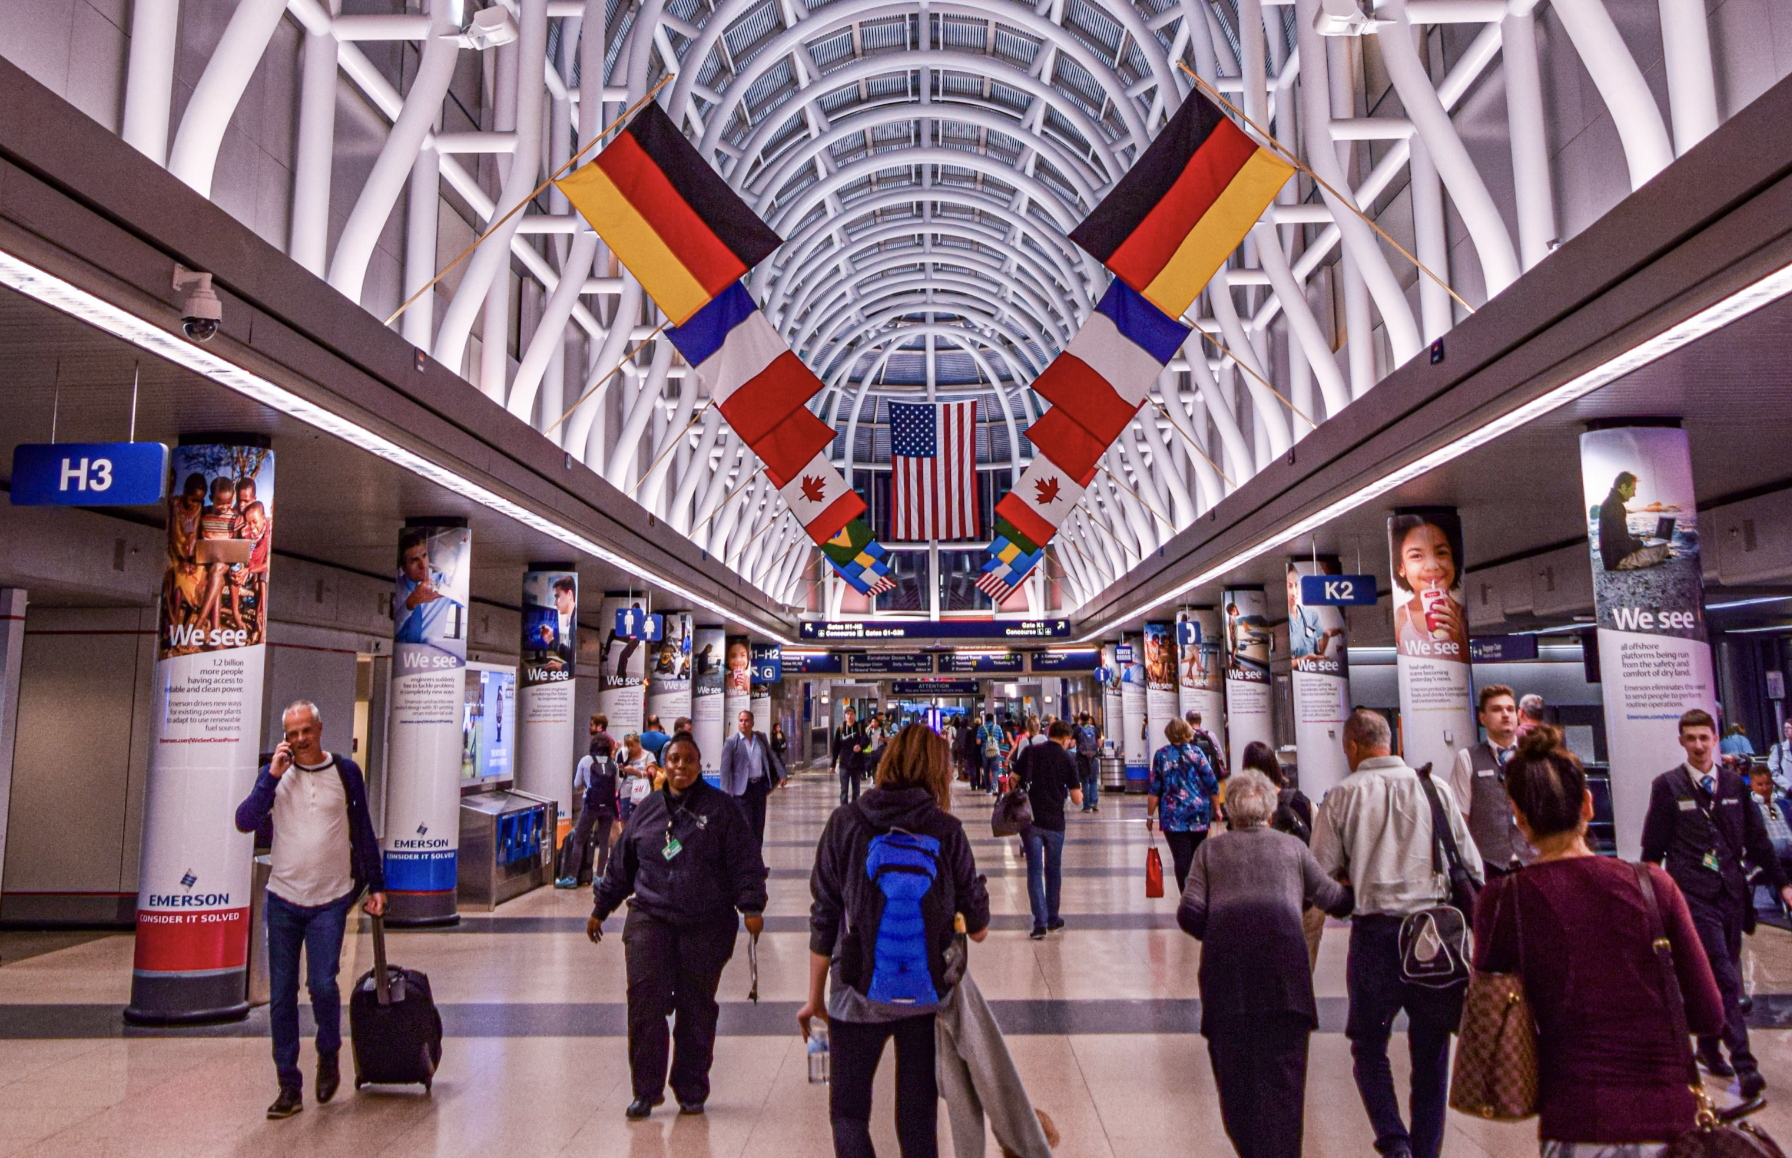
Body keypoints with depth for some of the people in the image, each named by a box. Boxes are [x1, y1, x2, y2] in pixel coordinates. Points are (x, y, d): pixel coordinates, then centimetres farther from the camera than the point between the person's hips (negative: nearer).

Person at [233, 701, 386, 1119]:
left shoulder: (345, 771, 1)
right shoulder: (274, 772, 4)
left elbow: (363, 832, 7)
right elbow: (244, 821, -9)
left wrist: (376, 885, 6)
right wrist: (273, 776, -16)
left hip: (330, 900, -2)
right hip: (282, 897, 2)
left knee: (322, 983, -11)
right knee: (281, 995, 4)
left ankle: (329, 1053, 18)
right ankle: (289, 1086, 16)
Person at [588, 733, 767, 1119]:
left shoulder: (721, 808, 2)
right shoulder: (647, 810, 12)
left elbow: (745, 860, -2)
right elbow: (621, 864, 21)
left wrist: (751, 906, -13)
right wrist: (600, 909, 24)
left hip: (706, 926, -2)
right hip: (649, 917, 2)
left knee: (696, 1007, 5)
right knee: (645, 999, -11)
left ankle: (691, 1091, 21)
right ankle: (646, 1090, 4)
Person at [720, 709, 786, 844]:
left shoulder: (761, 737, 7)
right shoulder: (731, 742, -7)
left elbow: (772, 756, 17)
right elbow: (725, 768, -9)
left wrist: (781, 775, 13)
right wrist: (726, 792, -14)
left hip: (760, 785, 5)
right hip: (743, 788, -5)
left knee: (759, 824, 10)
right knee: (746, 825, -6)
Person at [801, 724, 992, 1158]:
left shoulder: (847, 821, -7)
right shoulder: (947, 829, -6)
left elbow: (824, 919, -4)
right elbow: (978, 926, 0)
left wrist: (815, 998, 6)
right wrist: (977, 922, 24)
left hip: (858, 996, -1)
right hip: (929, 994, 1)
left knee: (848, 1110, 15)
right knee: (919, 1114, 16)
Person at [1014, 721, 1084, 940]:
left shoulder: (1029, 752, 0)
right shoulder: (1067, 759, -2)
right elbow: (1077, 799, -1)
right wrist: (1079, 790, 20)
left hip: (1030, 820, 0)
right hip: (1055, 822, 0)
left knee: (1035, 871, 3)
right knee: (1053, 870, 16)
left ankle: (1040, 923, -4)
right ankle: (1052, 919, 26)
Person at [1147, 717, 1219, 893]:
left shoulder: (1161, 755, 0)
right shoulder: (1196, 752, 1)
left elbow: (1154, 789, -1)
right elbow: (1212, 784, 0)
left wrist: (1150, 815, 5)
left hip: (1174, 815, -2)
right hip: (1199, 814, 2)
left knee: (1182, 859, -4)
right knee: (1198, 857, 16)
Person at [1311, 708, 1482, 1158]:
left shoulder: (1343, 795, -3)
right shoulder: (1436, 788, 1)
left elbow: (1320, 873, -2)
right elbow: (1472, 867, 4)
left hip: (1375, 931, -2)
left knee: (1369, 1044, 14)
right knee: (1431, 1051, 15)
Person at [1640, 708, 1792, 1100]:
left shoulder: (1734, 784, 9)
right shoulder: (1667, 786, -3)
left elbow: (1757, 839, 13)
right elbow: (1653, 847, 0)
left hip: (1732, 892, 5)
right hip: (1694, 893, -4)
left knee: (1725, 976, 12)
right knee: (1722, 977, -9)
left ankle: (1709, 1047, 26)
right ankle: (1743, 1061, -7)